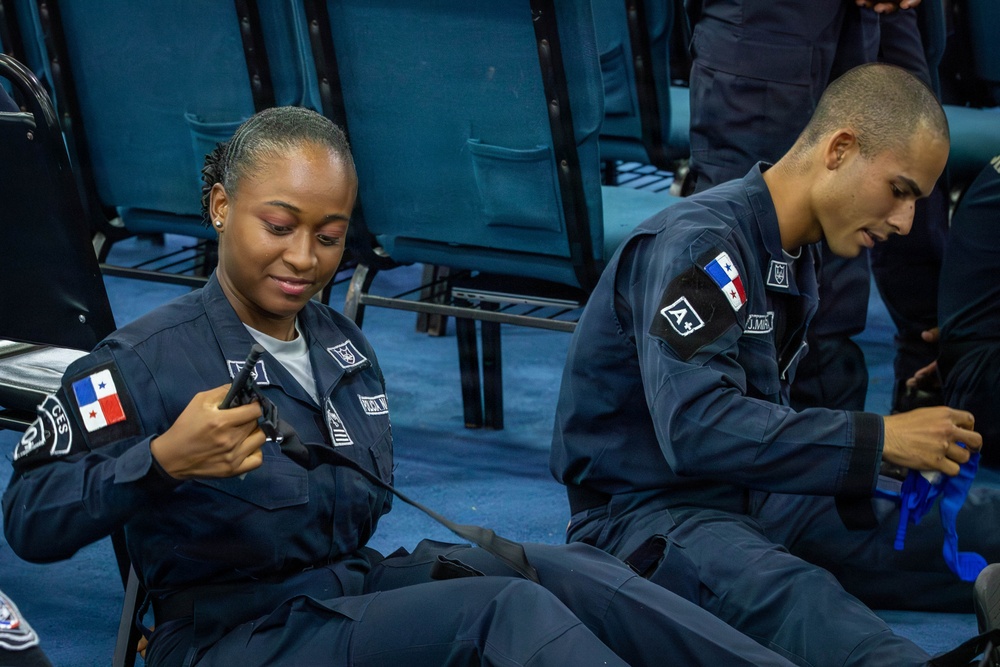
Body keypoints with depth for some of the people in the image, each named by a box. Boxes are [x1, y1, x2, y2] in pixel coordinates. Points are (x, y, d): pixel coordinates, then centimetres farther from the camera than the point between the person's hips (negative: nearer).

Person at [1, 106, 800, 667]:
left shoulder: (339, 341, 11)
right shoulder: (142, 361, -10)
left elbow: (363, 501, 4)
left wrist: (247, 464, -16)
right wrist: (163, 460, -34)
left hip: (354, 588, 7)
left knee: (570, 573, -16)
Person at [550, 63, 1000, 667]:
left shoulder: (795, 255, 13)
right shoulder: (698, 243, -16)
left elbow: (762, 415, 10)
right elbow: (694, 426, -28)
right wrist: (876, 441, -26)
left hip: (755, 497, 9)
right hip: (645, 507, -9)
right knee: (793, 593, -41)